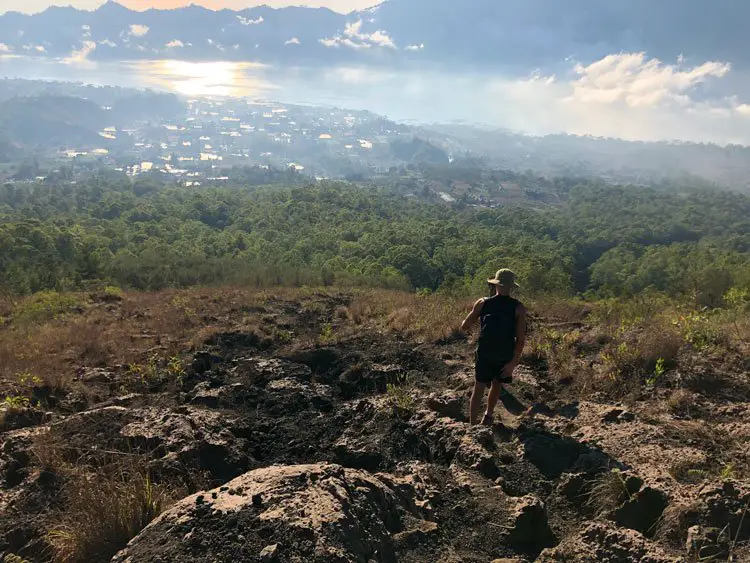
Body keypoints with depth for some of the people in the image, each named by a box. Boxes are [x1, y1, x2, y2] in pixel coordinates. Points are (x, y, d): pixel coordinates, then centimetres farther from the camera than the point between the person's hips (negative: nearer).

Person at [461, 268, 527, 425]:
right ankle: (488, 416, 36)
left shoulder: (483, 303, -7)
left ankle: (473, 424, 7)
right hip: (506, 357, 0)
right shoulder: (518, 308, -9)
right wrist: (513, 362, -11)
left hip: (484, 355, 0)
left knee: (479, 389, 8)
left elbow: (464, 327, -1)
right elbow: (521, 338, -14)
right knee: (497, 384, 23)